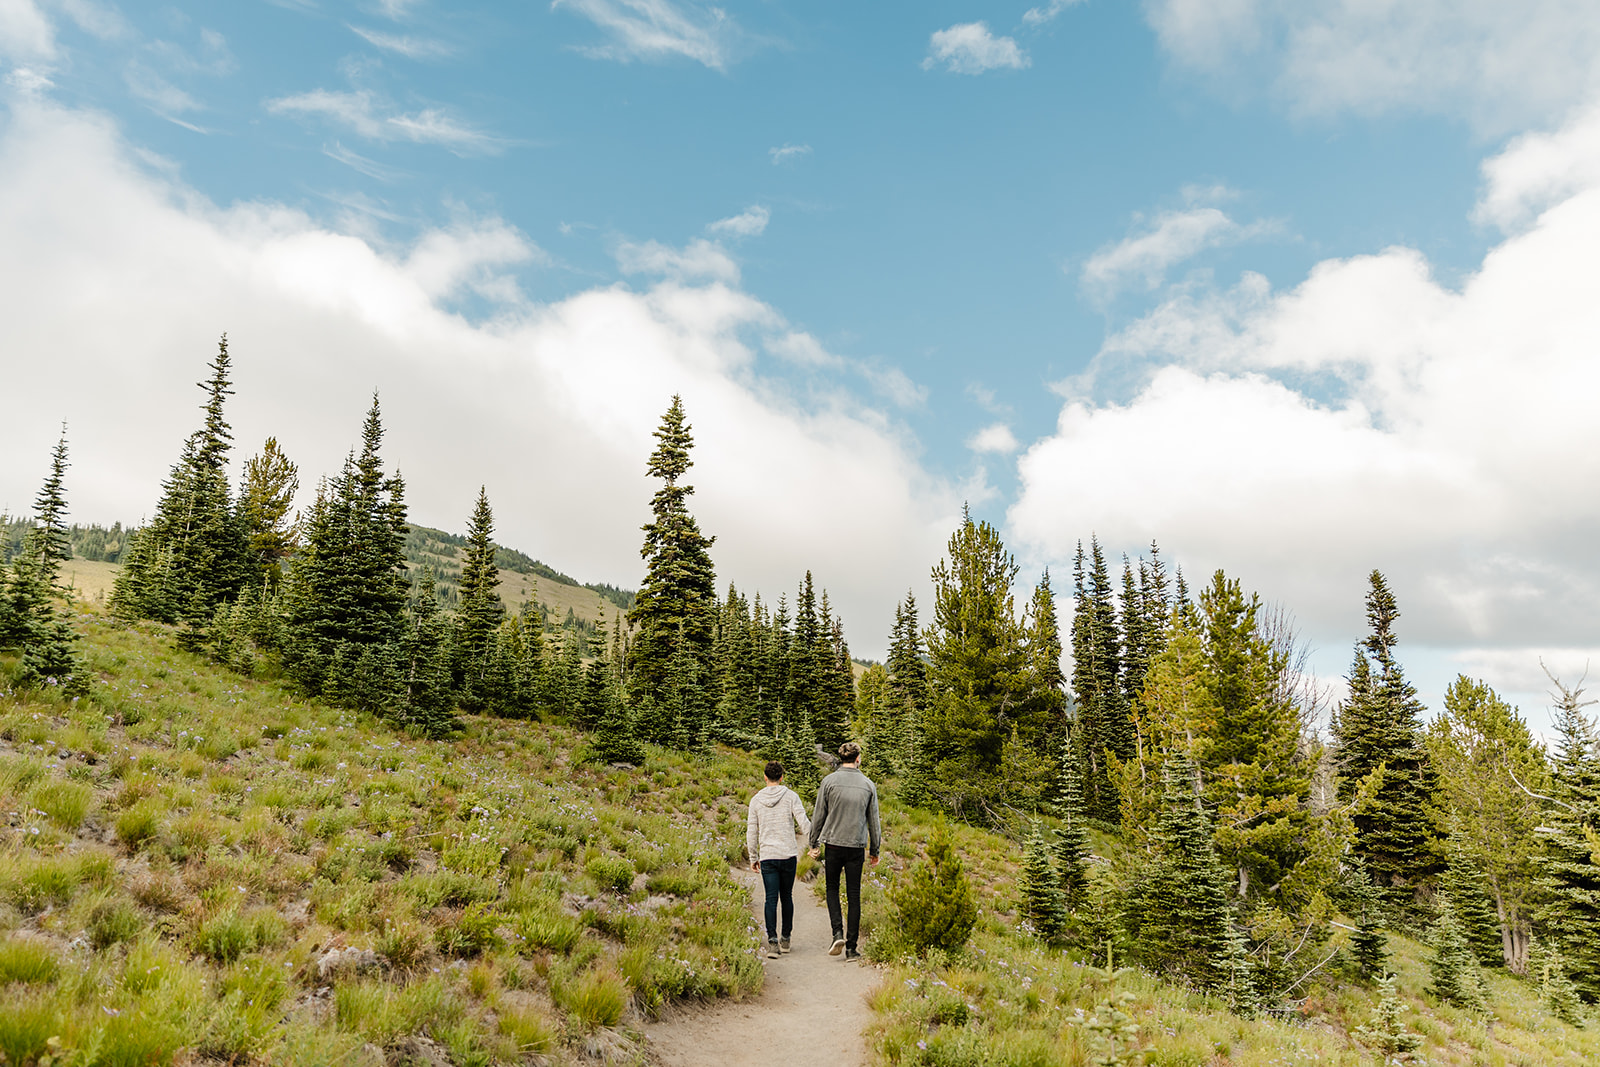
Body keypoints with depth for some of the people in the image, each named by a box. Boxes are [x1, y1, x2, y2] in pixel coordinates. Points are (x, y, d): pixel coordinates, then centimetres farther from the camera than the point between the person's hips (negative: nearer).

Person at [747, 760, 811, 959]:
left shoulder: (756, 800, 2)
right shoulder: (790, 797, -3)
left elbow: (751, 832, 5)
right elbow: (804, 824, -8)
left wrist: (753, 858, 14)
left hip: (767, 857, 0)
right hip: (789, 855, 0)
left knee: (771, 899, 0)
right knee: (787, 896, 13)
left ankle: (772, 940, -13)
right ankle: (785, 939, 20)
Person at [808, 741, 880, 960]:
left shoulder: (829, 781, -3)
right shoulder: (868, 784, 3)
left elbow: (818, 816, 0)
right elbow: (873, 821, 8)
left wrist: (814, 844, 9)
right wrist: (874, 850, 16)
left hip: (833, 844, -1)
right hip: (857, 846, 1)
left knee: (832, 888, 15)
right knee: (854, 896, 6)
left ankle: (838, 933, -3)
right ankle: (851, 948, 6)